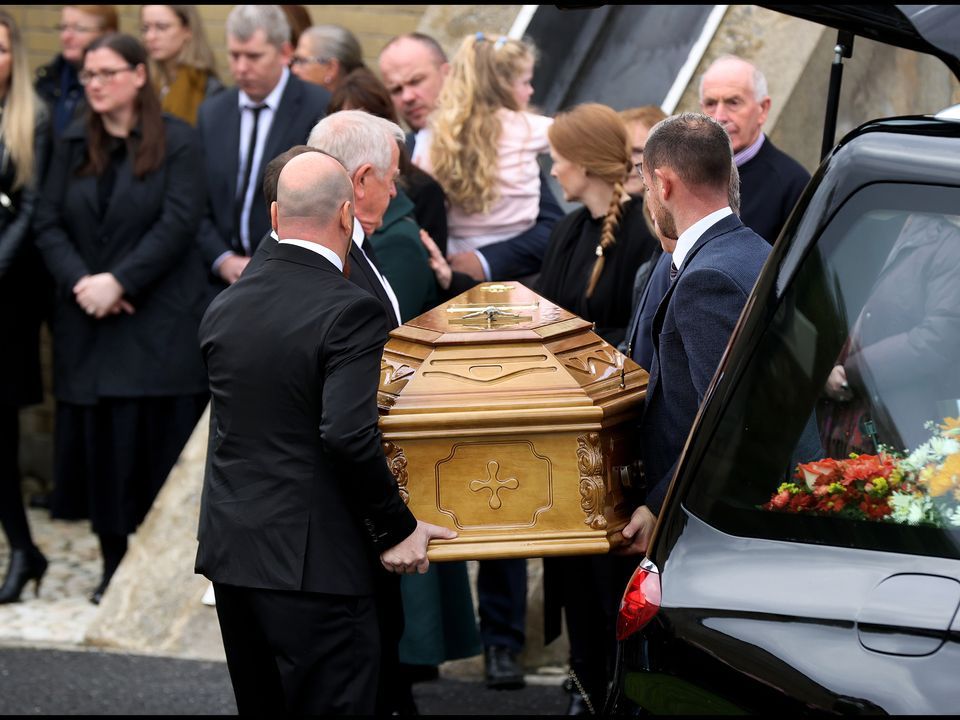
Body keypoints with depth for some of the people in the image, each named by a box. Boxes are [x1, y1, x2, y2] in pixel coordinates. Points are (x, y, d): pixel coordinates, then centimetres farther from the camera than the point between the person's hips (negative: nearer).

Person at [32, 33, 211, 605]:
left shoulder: (178, 142, -1)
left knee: (160, 446, -4)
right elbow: (49, 224, 7)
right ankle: (116, 567, 9)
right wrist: (80, 281, -11)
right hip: (91, 325, 4)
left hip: (161, 325, -4)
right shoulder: (74, 146, 12)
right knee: (104, 448, 2)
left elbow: (178, 224, -10)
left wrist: (119, 281, -17)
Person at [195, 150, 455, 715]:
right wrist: (396, 529, -12)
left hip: (230, 555, 7)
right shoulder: (351, 312, -14)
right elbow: (349, 434, -24)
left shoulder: (223, 308, 8)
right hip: (314, 562, -7)